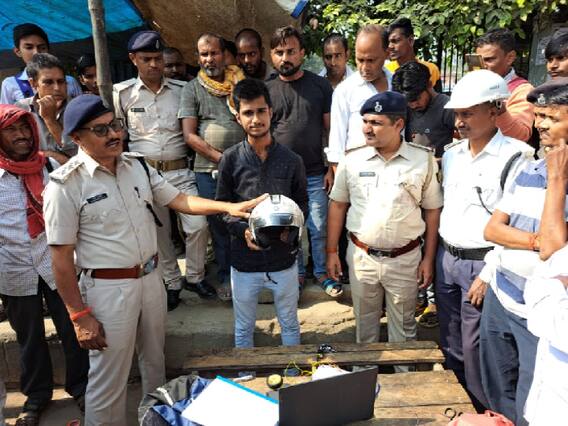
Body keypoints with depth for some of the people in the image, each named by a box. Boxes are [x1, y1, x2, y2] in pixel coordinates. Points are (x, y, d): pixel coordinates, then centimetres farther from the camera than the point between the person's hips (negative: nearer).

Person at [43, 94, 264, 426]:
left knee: (155, 362, 25)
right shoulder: (66, 184, -17)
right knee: (108, 380, 7)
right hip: (108, 288, -6)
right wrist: (79, 315, -14)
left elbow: (179, 200, 6)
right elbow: (62, 256, -14)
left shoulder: (137, 165, 1)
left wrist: (228, 207, -7)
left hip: (151, 277, 6)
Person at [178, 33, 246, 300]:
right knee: (219, 226, 7)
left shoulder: (241, 83, 10)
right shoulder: (192, 89, 5)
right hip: (209, 170, -1)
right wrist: (221, 158, -11)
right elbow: (189, 135, -2)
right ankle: (226, 278, 24)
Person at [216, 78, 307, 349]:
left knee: (290, 325, 20)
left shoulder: (291, 160, -4)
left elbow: (302, 204, 4)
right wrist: (242, 230, -18)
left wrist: (291, 228, -15)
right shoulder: (230, 160, -6)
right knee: (243, 329, 18)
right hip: (244, 261, 0)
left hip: (284, 258, 1)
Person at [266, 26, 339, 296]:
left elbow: (330, 129, 3)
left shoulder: (319, 86, 2)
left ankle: (323, 272, 26)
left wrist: (332, 168, -2)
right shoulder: (266, 90, 3)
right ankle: (296, 274, 29)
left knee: (319, 229, 6)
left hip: (315, 174, -1)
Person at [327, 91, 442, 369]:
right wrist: (331, 252, 2)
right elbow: (338, 205, 3)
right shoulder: (352, 160, -4)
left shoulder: (423, 161, -7)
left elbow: (432, 210, -1)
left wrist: (428, 259, -2)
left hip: (405, 259, -1)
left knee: (403, 326, 17)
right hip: (361, 257, 1)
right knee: (365, 323, 18)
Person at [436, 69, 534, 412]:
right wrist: (437, 255, 14)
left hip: (482, 263, -6)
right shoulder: (451, 155, 7)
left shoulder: (517, 157, -14)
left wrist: (489, 274, -16)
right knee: (450, 344, 18)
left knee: (475, 351, 4)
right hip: (446, 258, 7)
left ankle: (483, 412, 27)